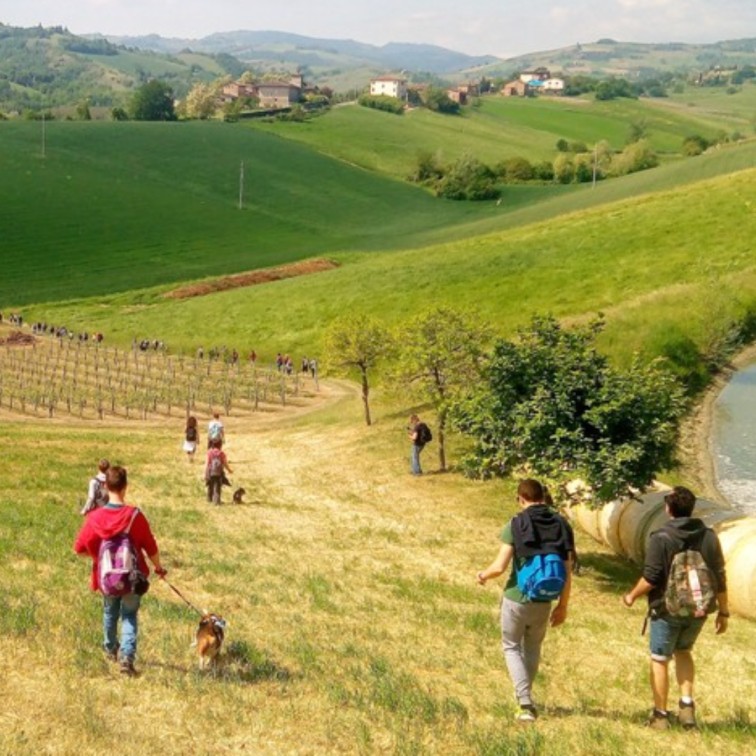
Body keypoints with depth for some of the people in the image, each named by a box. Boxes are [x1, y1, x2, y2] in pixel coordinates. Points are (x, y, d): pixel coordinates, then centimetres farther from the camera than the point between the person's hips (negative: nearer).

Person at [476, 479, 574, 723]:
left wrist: (483, 575, 6)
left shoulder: (516, 524, -12)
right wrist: (563, 605, 9)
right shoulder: (561, 525, -2)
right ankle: (525, 695, 37)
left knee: (511, 646, 16)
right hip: (543, 602, 3)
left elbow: (499, 566, -16)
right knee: (533, 647, 25)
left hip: (516, 599, -3)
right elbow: (567, 573, -2)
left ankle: (526, 702, 2)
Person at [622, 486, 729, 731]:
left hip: (667, 610, -5)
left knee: (660, 660, 9)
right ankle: (687, 705, 13)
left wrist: (632, 596, 1)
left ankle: (660, 715, 16)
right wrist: (723, 611, 12)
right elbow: (720, 578, 3)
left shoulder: (661, 538, -15)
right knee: (683, 651, 26)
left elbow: (651, 578, -16)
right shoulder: (709, 537, 0)